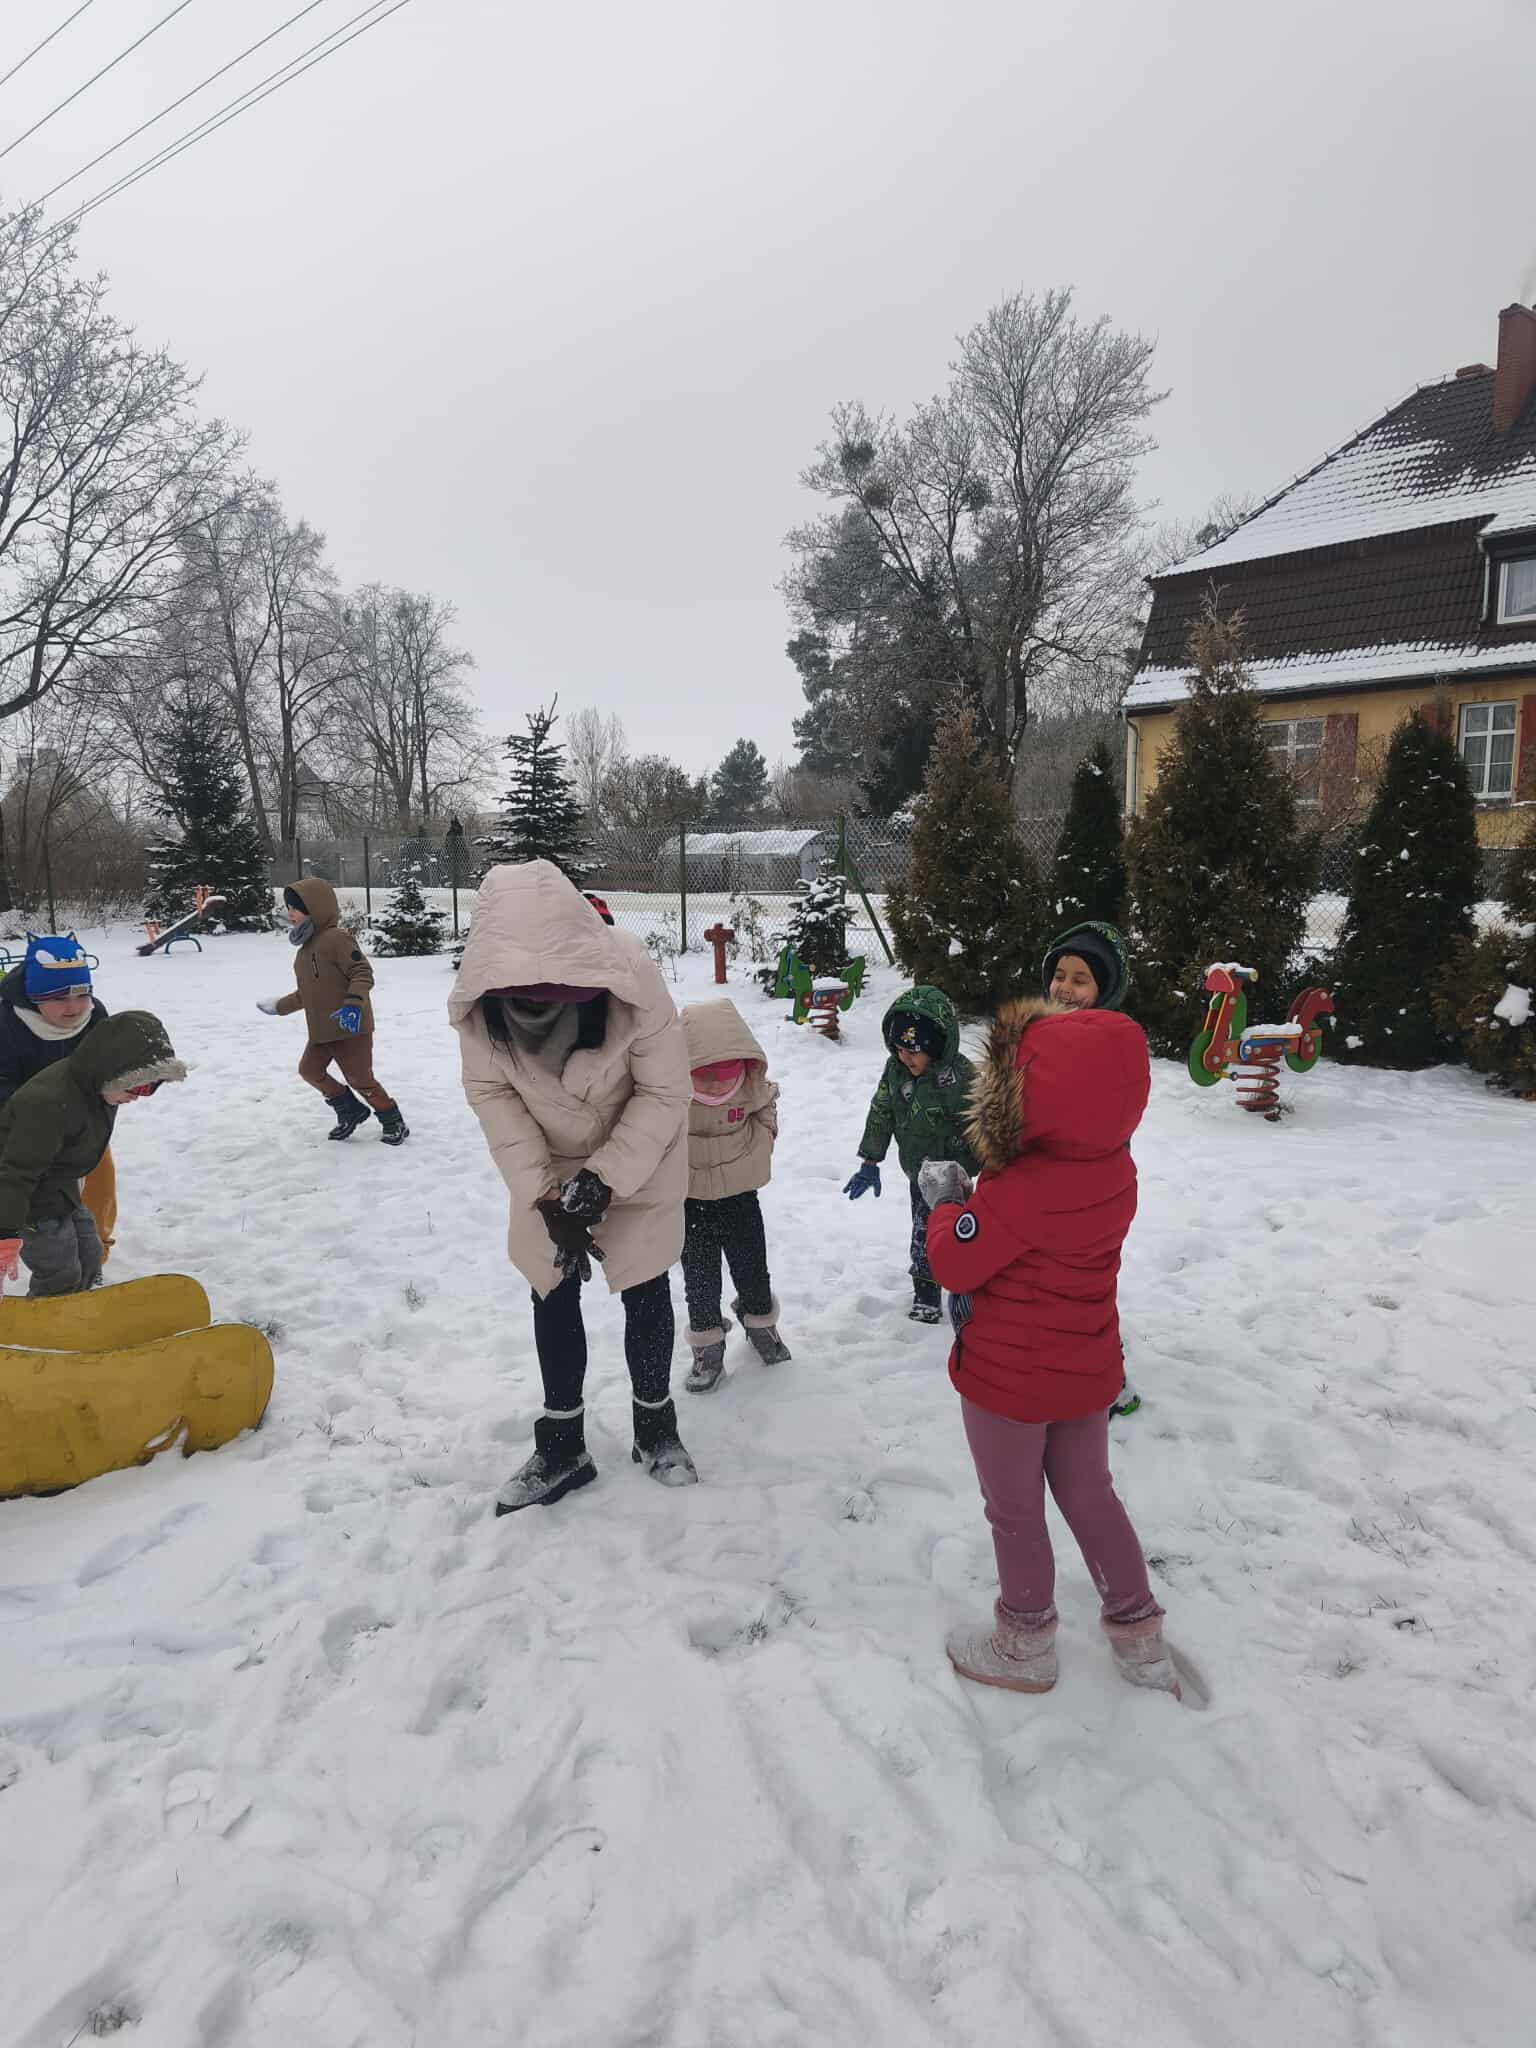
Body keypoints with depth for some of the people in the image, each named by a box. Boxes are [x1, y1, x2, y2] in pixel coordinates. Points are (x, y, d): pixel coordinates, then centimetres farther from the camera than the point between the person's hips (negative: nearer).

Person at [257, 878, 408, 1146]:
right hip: (322, 1030, 9)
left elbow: (363, 973, -24)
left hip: (350, 1027, -9)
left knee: (360, 1079, -4)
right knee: (310, 1069, 13)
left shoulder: (336, 939, -17)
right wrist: (280, 1006, 27)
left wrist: (353, 1004, -36)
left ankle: (394, 1122, 13)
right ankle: (351, 1111, 27)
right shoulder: (307, 946, 13)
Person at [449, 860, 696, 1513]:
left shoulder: (632, 980, -36)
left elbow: (665, 1092, -25)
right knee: (553, 1293, 10)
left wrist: (603, 1180, -29)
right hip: (547, 1166, 3)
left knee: (645, 1291, 8)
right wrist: (544, 1193, -24)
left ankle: (654, 1427, 32)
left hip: (638, 1162, -2)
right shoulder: (476, 999, -28)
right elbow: (491, 1093, -16)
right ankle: (562, 1447, 28)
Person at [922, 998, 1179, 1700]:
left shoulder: (1022, 1191, -33)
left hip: (1009, 1378, -6)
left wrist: (947, 1200, -8)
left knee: (1015, 1511, 16)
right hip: (1086, 1370, 7)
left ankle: (1026, 1647, 37)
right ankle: (1140, 1638, 38)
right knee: (1089, 1494, 25)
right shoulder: (1115, 1169, -9)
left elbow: (953, 1265, -22)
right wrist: (975, 1198, 0)